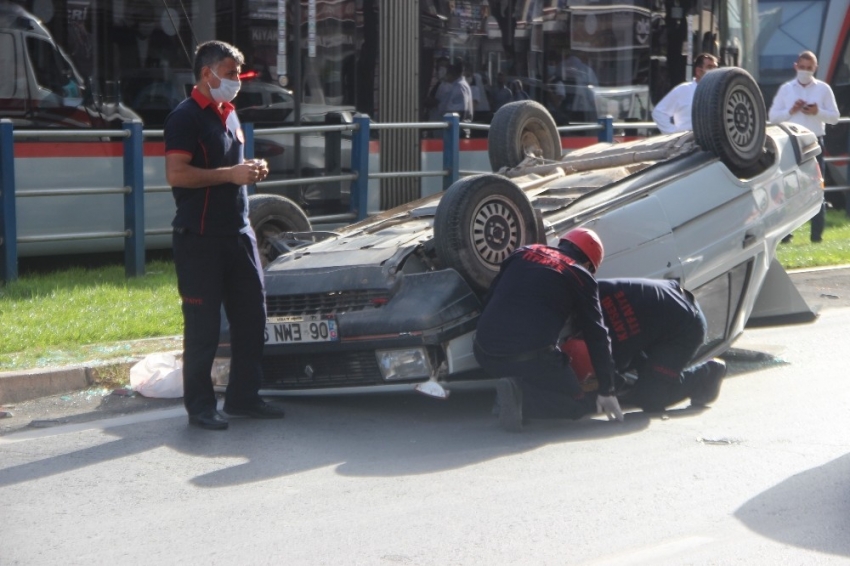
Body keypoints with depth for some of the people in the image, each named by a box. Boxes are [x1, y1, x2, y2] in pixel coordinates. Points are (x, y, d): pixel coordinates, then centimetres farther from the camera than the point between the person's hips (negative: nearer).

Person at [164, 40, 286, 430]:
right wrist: (230, 174, -21)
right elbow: (177, 175, -21)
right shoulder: (186, 117, -12)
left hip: (237, 232, 9)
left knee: (251, 316, 10)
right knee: (203, 325, -2)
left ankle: (243, 397, 21)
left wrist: (251, 170, 7)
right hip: (200, 237, -8)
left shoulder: (229, 114, 16)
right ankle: (200, 406, 7)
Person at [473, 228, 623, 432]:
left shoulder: (524, 253, 18)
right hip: (531, 358, -5)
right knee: (580, 404, 13)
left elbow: (488, 299, 21)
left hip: (484, 354, 6)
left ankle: (511, 390, 4)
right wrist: (606, 391, 10)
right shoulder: (580, 276, 6)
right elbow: (597, 336, 5)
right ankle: (521, 395, -13)